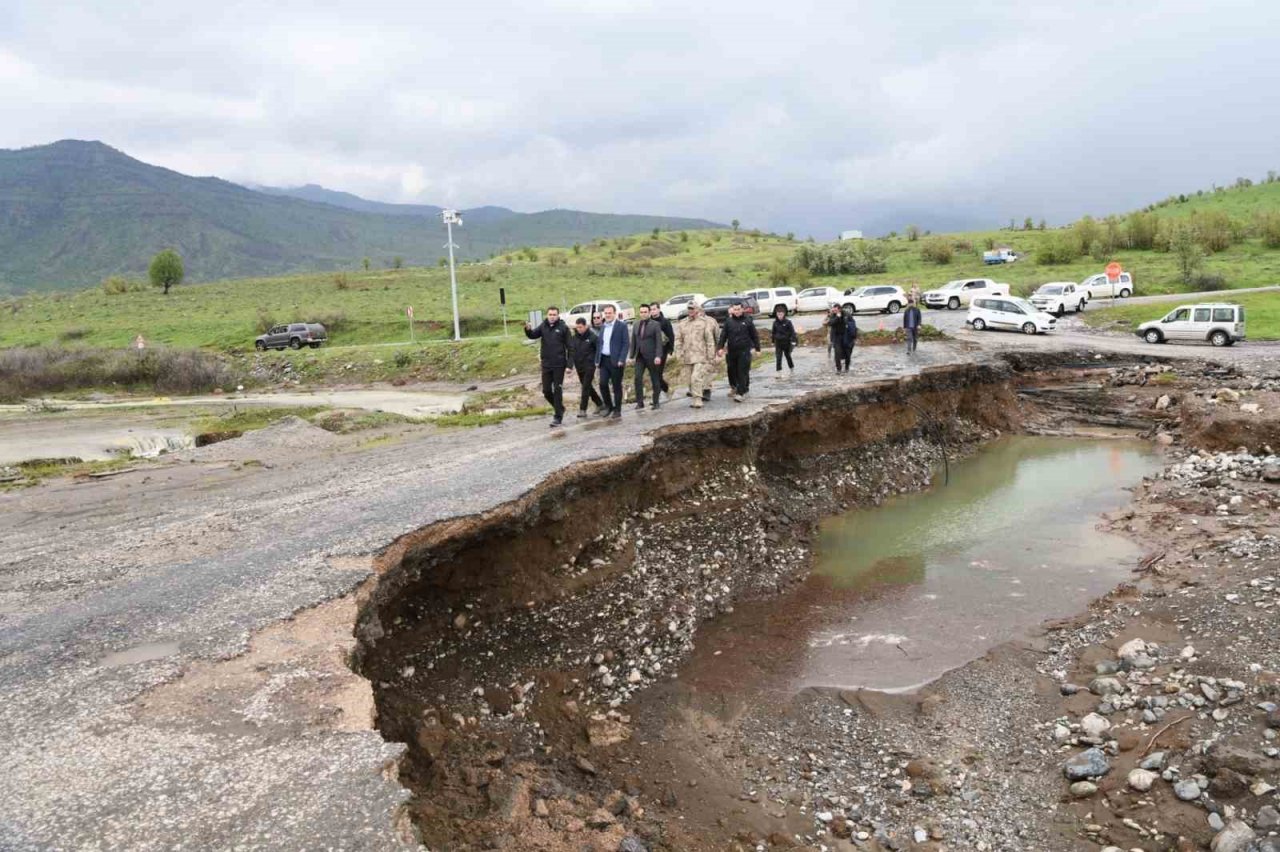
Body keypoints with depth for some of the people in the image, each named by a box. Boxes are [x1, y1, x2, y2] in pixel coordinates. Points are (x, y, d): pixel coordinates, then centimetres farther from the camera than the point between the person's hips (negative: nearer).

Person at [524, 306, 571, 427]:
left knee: (557, 390, 0)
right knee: (546, 390, 8)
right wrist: (528, 330, -30)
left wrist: (569, 365, -9)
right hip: (546, 364, 4)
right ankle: (559, 408, 30)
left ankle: (558, 416, 6)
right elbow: (533, 335, -7)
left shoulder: (563, 327, -6)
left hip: (559, 364, -4)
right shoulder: (543, 326, 5)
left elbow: (569, 347, -6)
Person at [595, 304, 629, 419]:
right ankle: (609, 407, 14)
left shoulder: (622, 325, -4)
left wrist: (621, 360, -17)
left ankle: (617, 410, 11)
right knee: (603, 384, -3)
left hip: (616, 361, -5)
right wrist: (597, 360, 10)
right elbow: (599, 344, 17)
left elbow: (626, 343, -9)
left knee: (616, 386, 1)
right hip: (604, 360, 5)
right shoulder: (602, 326, 14)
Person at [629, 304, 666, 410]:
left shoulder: (656, 324, -4)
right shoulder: (636, 325, 11)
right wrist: (632, 356, 9)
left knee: (655, 380, 5)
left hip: (651, 357, -4)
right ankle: (640, 402, -5)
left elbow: (659, 341, -10)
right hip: (640, 357, 4)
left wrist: (658, 356, -18)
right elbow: (633, 341, 14)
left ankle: (656, 402, 15)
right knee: (638, 378, -9)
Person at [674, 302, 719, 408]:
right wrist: (679, 353, 2)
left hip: (701, 355, -5)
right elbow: (678, 339, 11)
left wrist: (711, 356, -7)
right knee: (689, 378, 12)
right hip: (687, 356, 5)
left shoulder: (705, 322, -4)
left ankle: (697, 399, -9)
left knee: (697, 378, -14)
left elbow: (710, 340, -5)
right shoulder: (682, 323, 9)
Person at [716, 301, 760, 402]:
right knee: (732, 371, 9)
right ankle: (734, 387, 32)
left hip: (744, 351, -3)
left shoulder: (747, 321, 3)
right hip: (732, 351, 3)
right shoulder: (728, 322, 7)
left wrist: (757, 348, 5)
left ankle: (740, 393, -7)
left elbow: (755, 336, 7)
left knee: (742, 372, -7)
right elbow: (723, 335, 5)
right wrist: (721, 347, -5)